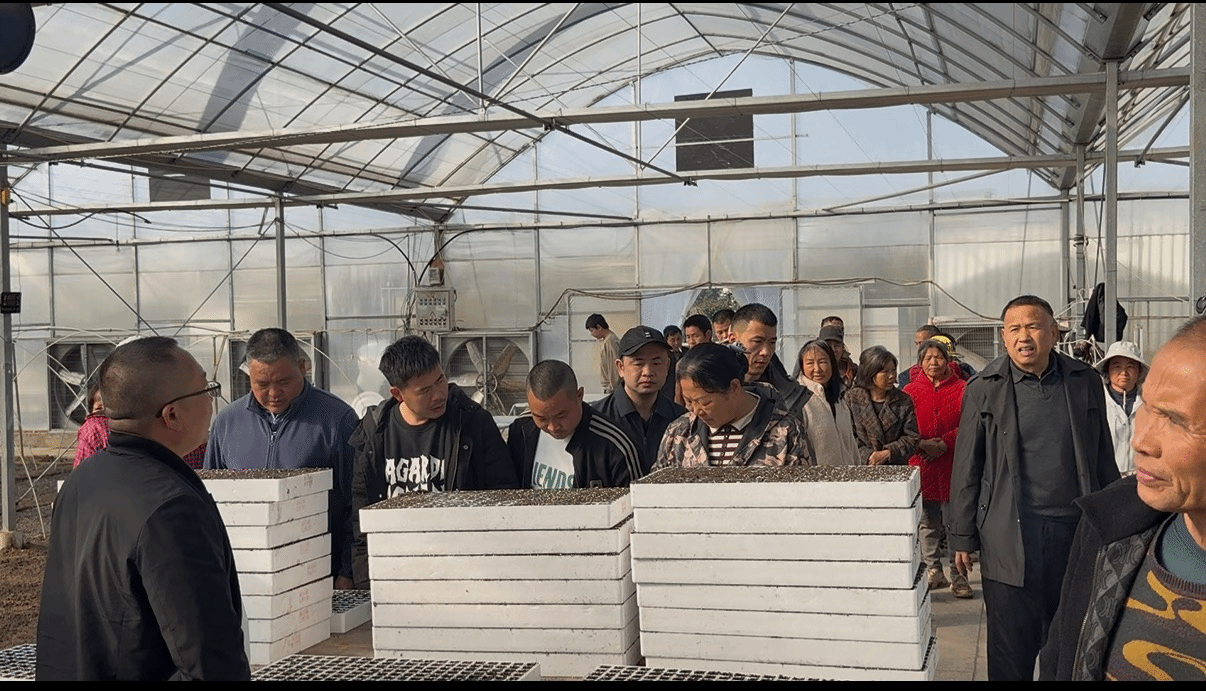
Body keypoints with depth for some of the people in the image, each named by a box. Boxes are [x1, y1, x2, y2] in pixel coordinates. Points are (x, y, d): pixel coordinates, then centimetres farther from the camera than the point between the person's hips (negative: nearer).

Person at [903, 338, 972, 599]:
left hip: (952, 465, -2)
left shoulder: (962, 389, 4)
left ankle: (958, 576, 6)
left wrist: (945, 444, -13)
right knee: (927, 522, 10)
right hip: (921, 465, 2)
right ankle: (934, 570, 21)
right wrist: (922, 444, -12)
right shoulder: (910, 391, 7)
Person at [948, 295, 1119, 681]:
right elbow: (966, 469, -1)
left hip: (1077, 530, 3)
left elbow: (1103, 459, 10)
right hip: (1011, 536, -2)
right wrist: (962, 536, -1)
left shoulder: (1085, 382, 4)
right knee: (1012, 651, 5)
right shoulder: (984, 389, -3)